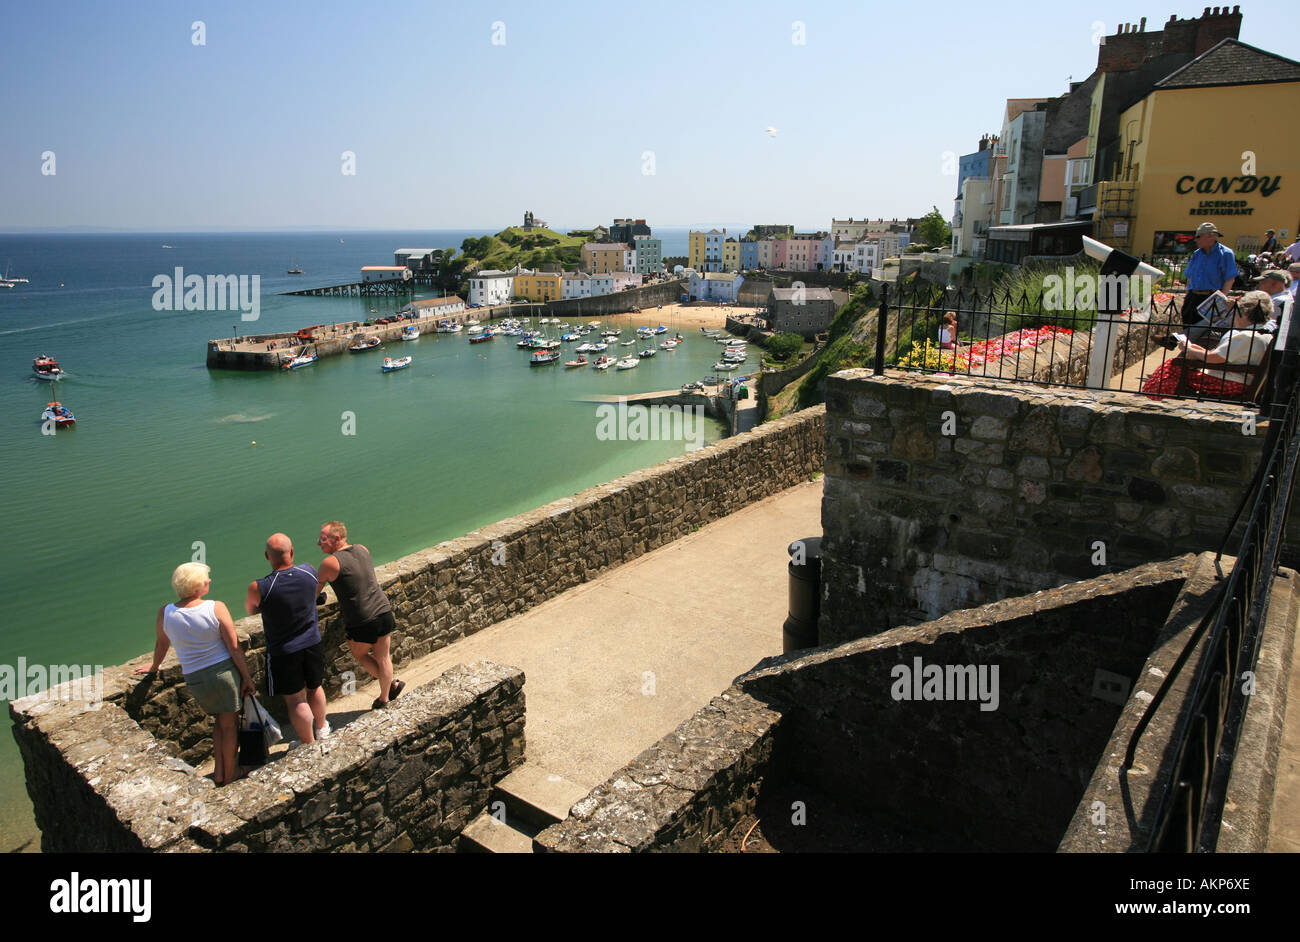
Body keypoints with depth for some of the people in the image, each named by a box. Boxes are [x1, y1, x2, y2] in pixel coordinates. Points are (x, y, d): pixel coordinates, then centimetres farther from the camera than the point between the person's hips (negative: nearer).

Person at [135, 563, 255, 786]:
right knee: (229, 723, 14)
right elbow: (234, 648, -11)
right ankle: (230, 773, 26)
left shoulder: (165, 613, -6)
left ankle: (219, 771, 25)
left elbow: (161, 645, 12)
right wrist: (246, 677, -1)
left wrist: (154, 667, 32)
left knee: (221, 720, 25)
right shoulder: (216, 608, -15)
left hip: (194, 679, 3)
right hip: (224, 670, -3)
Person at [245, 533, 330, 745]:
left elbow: (250, 610, -3)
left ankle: (309, 744, 26)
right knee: (314, 688, 27)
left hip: (283, 652, -4)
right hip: (312, 644, 4)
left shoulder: (259, 588, -25)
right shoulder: (309, 572, -14)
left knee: (295, 700, 12)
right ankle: (322, 728, 48)